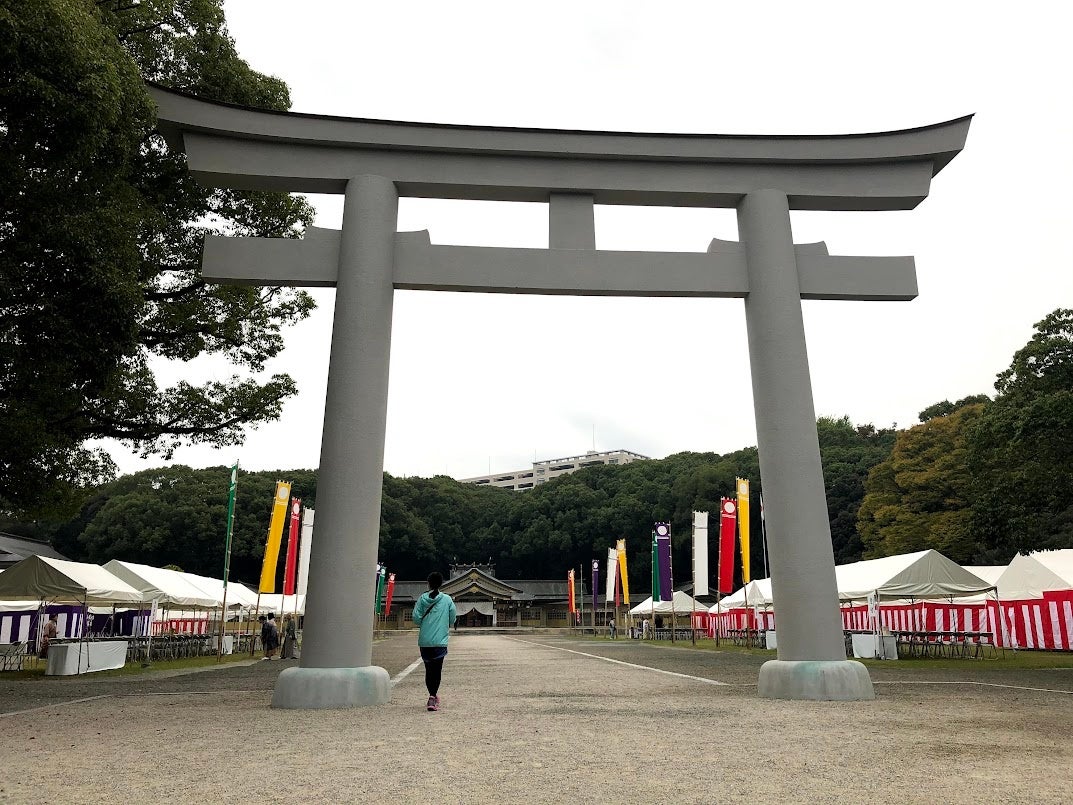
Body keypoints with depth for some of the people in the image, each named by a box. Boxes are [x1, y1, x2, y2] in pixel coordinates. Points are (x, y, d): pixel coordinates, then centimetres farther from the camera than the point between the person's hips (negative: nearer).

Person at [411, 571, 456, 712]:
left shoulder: (422, 598, 0)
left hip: (424, 641, 1)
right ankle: (432, 697, -13)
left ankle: (433, 696, 20)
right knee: (437, 670, 1)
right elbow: (453, 618, 2)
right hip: (440, 640, -1)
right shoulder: (447, 599, -1)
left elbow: (416, 618, -4)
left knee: (428, 669, 15)